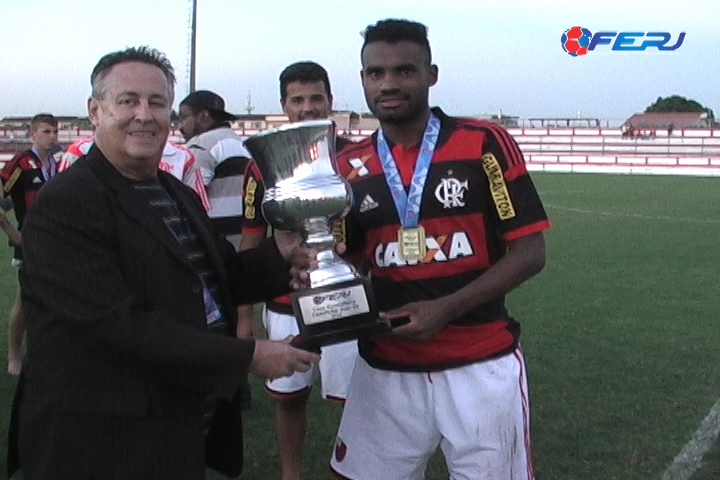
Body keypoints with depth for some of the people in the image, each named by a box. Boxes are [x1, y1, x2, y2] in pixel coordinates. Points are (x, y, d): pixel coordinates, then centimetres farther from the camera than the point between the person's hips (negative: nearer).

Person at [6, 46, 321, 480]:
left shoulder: (179, 195, 10)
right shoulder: (65, 205, -18)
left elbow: (212, 282, 12)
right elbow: (120, 323, -25)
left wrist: (278, 255, -8)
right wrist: (248, 356, -23)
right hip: (102, 444, -8)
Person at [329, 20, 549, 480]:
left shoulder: (485, 144, -6)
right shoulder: (348, 166, 5)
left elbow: (529, 252, -8)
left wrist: (446, 309, -18)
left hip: (481, 366, -3)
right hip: (386, 369, 3)